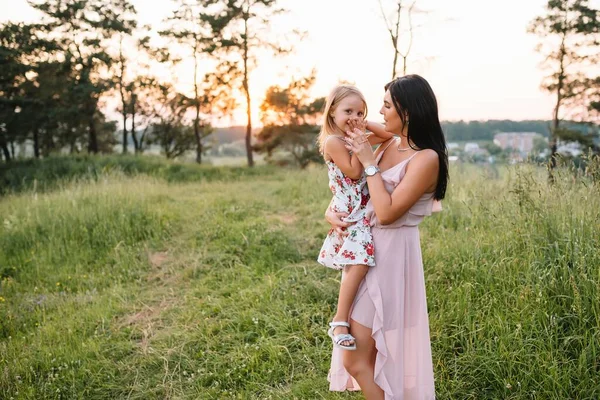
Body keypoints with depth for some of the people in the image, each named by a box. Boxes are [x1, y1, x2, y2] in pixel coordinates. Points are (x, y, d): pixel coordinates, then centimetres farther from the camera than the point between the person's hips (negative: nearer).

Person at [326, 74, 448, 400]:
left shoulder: (426, 158, -16)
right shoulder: (387, 146, 8)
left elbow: (387, 213, -22)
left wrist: (369, 162, -17)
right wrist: (332, 210, -5)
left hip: (391, 254, -8)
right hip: (370, 249, 8)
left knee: (355, 359, -2)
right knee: (370, 354, 20)